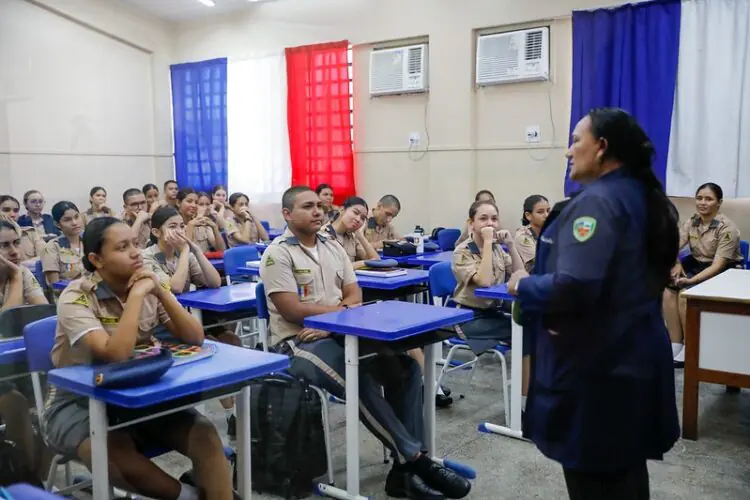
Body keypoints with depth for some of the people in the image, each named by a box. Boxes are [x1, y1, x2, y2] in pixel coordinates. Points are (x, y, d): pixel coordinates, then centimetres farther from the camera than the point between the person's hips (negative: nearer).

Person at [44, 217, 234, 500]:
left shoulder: (148, 289, 1)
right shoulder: (76, 297, -16)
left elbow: (195, 338, -8)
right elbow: (116, 354, -31)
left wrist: (160, 292, -17)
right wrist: (135, 295, -26)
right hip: (79, 403, -4)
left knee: (205, 435, -21)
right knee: (115, 450, -36)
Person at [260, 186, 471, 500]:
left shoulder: (333, 247, 13)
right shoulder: (278, 254, -8)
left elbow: (354, 294, 8)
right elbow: (293, 311, -16)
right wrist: (341, 310, -8)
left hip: (338, 334, 7)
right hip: (299, 343, -7)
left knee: (405, 367, -13)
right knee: (361, 382, -31)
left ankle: (404, 468, -12)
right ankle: (416, 459, -20)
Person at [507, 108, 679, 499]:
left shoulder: (597, 202, -20)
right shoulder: (645, 198, 9)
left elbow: (575, 287, -31)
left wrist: (524, 285, -13)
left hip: (594, 365, -9)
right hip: (631, 359, 9)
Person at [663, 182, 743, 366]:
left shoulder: (727, 228, -17)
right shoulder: (690, 222, 1)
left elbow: (718, 265, -23)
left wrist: (691, 280, -33)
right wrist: (676, 264, -29)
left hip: (725, 272, -6)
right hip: (696, 264, 6)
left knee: (685, 294, -28)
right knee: (668, 291, -21)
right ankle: (675, 344, -14)